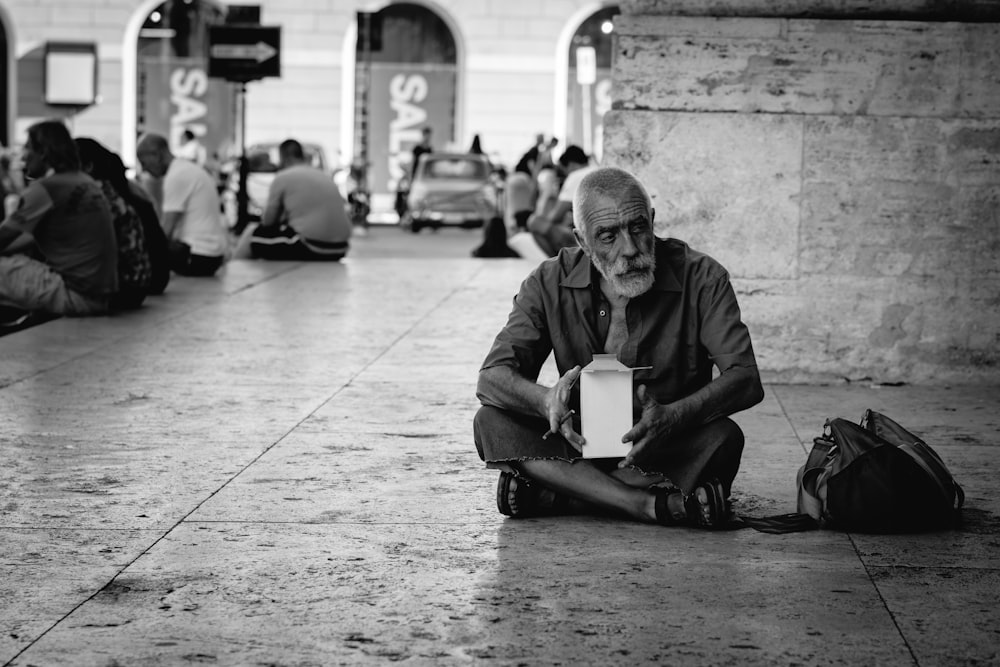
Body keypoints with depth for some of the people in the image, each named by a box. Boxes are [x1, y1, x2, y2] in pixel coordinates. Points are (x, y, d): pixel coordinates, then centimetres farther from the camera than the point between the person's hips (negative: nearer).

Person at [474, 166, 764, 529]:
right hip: (581, 444, 2)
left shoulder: (701, 278, -9)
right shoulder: (550, 283, -4)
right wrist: (549, 401, -36)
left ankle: (553, 495, -30)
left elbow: (746, 380, -18)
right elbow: (493, 377, -12)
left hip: (674, 451, -2)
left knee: (723, 437, -32)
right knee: (492, 422, -22)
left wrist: (672, 415, -38)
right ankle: (656, 505, -36)